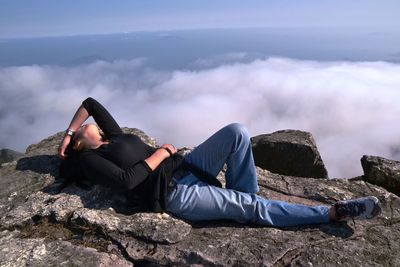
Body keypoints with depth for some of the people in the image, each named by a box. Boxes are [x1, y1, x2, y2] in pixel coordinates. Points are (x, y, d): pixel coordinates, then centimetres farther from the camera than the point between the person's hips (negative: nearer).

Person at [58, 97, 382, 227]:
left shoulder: (114, 136, 21)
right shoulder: (90, 160, 1)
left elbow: (90, 102, 31)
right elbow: (127, 179, -18)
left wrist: (67, 134, 29)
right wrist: (160, 154, -10)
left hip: (185, 168, 8)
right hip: (176, 195, -8)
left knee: (237, 131, -13)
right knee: (254, 208, -16)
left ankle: (241, 197, 1)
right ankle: (335, 212, -4)